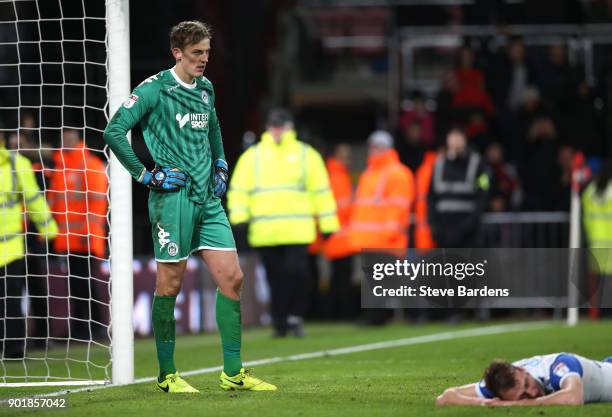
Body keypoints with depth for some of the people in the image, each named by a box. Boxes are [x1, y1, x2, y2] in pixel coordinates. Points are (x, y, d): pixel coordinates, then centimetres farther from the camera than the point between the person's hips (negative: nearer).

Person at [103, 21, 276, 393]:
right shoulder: (154, 90, -8)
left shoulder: (205, 88, 13)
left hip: (208, 198, 7)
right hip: (172, 196, -7)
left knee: (232, 278, 1)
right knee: (171, 284, -1)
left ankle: (233, 372, 6)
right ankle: (167, 375, 9)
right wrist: (145, 175, -12)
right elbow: (114, 132, -11)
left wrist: (220, 165, 21)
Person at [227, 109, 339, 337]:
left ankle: (295, 316, 5)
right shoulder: (252, 156, 13)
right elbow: (239, 188, 6)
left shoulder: (306, 154, 11)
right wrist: (239, 216, -8)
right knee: (276, 278, 3)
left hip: (297, 230, -1)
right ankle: (280, 322, 13)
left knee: (297, 273, -12)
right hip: (265, 231, 1)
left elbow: (320, 190, 10)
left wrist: (327, 223, 6)